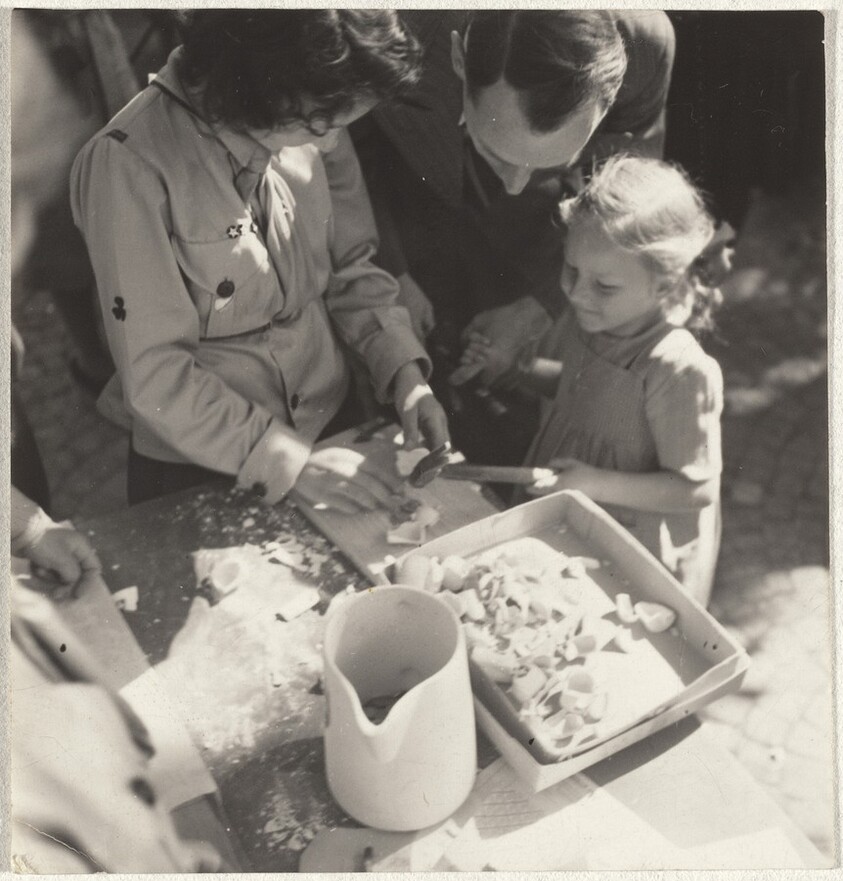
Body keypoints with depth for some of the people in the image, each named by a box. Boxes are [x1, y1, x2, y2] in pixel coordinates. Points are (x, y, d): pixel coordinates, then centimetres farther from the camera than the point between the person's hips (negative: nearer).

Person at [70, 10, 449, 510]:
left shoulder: (310, 128, -9)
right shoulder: (129, 164, -24)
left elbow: (352, 265, 2)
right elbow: (154, 374, -23)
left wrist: (405, 372, -11)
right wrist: (290, 462, -23)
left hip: (329, 426, 5)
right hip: (195, 470, -5)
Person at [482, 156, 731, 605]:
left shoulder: (679, 369, -30)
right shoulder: (585, 322, -9)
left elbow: (696, 488, -23)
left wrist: (596, 484, -29)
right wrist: (519, 366, -4)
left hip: (634, 548, -7)